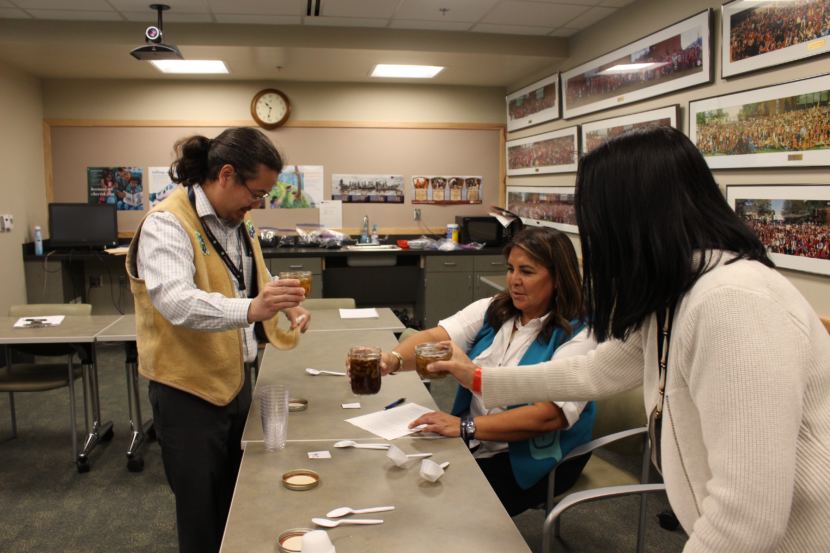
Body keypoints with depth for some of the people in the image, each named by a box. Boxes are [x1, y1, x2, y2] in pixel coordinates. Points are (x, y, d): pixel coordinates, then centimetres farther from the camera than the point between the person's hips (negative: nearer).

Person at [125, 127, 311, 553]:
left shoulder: (237, 221, 8)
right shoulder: (167, 223, -19)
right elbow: (176, 301, -34)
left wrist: (284, 304, 0)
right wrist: (250, 309, -49)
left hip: (236, 382, 8)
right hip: (188, 392, -7)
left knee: (235, 504, 19)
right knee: (203, 513, 8)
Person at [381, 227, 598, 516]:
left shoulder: (577, 337, -14)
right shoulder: (491, 310, 3)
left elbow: (548, 415, -24)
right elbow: (435, 338, -11)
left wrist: (465, 427, -30)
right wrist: (393, 359, -32)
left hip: (533, 460, -5)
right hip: (473, 444, 5)